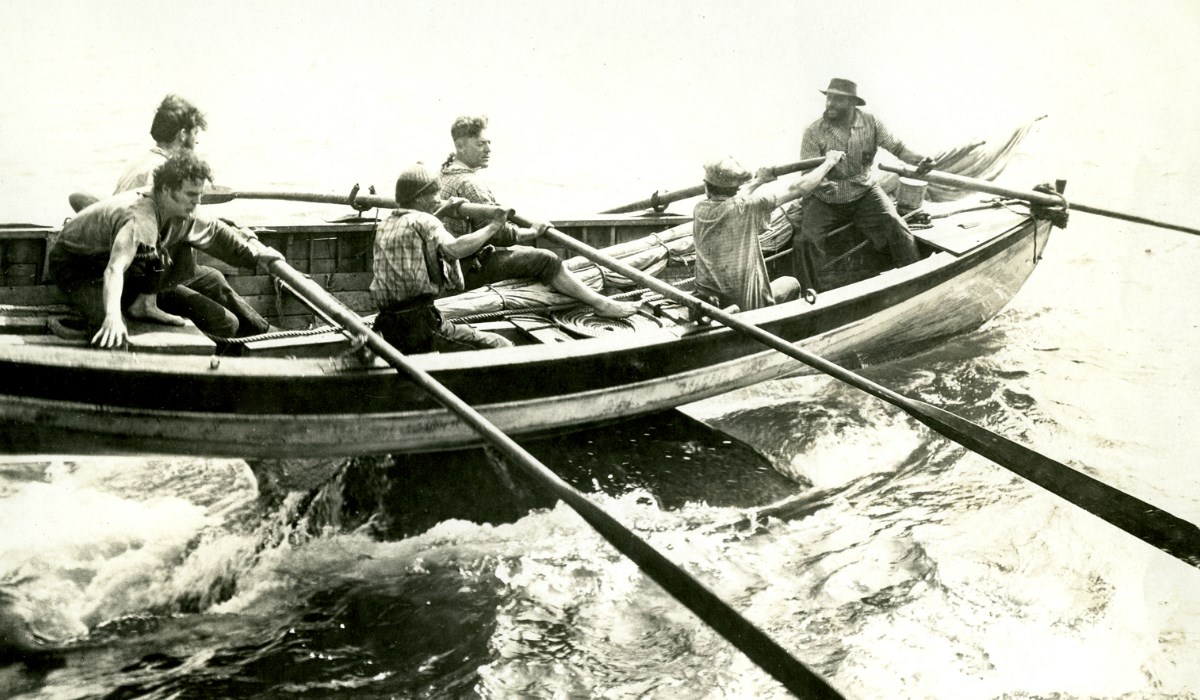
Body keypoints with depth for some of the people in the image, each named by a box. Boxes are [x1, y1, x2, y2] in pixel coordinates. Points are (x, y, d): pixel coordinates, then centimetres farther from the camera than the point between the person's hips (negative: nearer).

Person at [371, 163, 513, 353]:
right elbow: (456, 249, -26)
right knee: (501, 346, -8)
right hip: (420, 327, -9)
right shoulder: (422, 221, -9)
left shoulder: (384, 226, 16)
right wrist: (493, 226, -17)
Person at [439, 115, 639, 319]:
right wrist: (532, 232, -8)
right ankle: (601, 304, -4)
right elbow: (498, 234, -24)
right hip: (473, 268, -11)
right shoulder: (467, 183, -22)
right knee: (545, 260, -10)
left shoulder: (446, 174, 11)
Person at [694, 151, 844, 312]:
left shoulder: (700, 210, -3)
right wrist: (830, 161, 5)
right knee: (791, 284, 26)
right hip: (747, 305, -5)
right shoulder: (747, 207, -17)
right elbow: (797, 189, -9)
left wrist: (758, 181, 31)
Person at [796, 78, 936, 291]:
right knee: (808, 241, -23)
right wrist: (819, 183, -38)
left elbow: (896, 146, -2)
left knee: (895, 226, -19)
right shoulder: (814, 133, -13)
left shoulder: (871, 123, -5)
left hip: (864, 193, 1)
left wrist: (919, 159, -23)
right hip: (825, 201, -1)